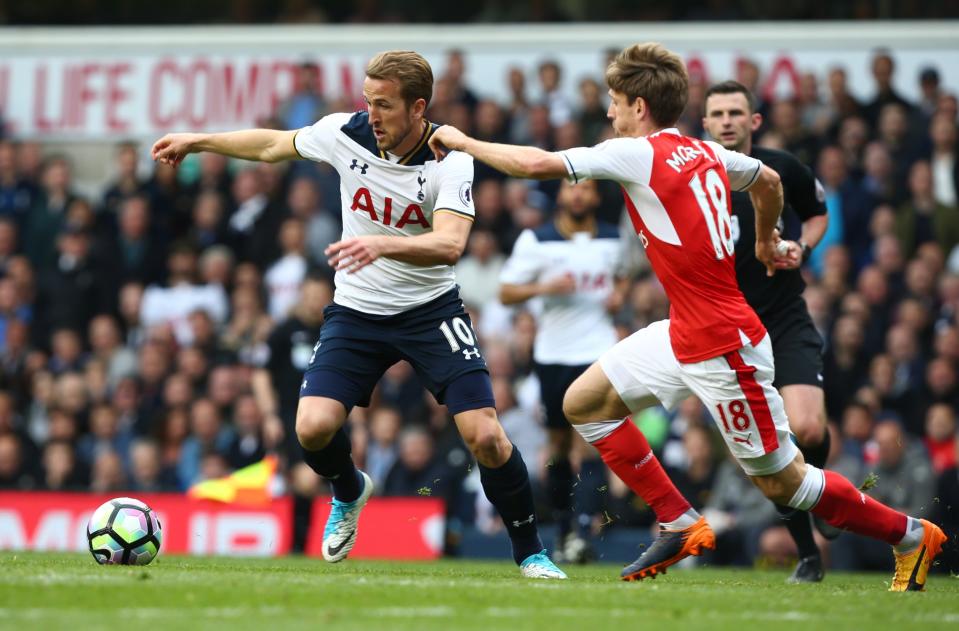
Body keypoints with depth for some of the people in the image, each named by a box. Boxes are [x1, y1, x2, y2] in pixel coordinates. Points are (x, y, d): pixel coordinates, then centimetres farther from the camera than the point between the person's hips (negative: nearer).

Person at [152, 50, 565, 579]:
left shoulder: (450, 160, -19)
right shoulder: (346, 133, -10)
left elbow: (450, 243, -34)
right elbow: (274, 145, 9)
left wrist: (384, 244, -51)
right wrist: (196, 141, 16)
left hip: (431, 310, -3)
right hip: (357, 310, 3)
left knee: (485, 436, -16)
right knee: (313, 427, -15)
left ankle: (529, 553, 6)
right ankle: (349, 494, 22)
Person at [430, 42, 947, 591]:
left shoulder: (638, 154, -16)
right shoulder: (707, 153, 7)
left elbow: (538, 164, -21)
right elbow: (769, 181, 26)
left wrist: (463, 142, -6)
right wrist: (766, 241, 45)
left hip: (724, 348, -9)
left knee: (782, 482, 1)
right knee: (583, 403, 9)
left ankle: (911, 535, 16)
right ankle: (681, 525, 12)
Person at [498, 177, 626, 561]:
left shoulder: (614, 240, 5)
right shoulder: (535, 241, -2)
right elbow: (506, 292, -2)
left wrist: (619, 294, 2)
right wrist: (545, 287, -19)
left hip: (599, 349, 0)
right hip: (553, 353, 0)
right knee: (560, 442, 7)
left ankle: (582, 532, -16)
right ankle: (562, 527, 21)